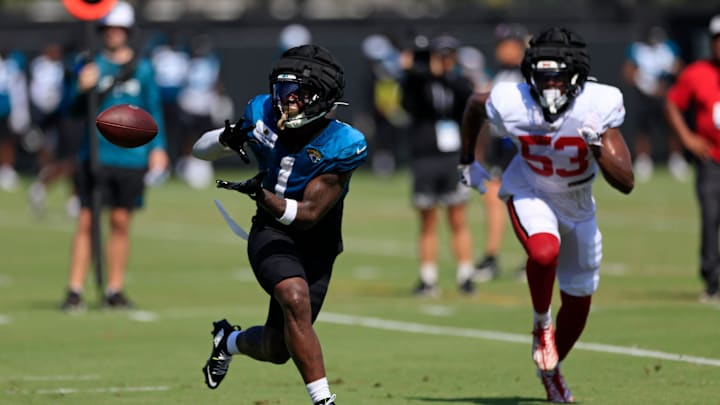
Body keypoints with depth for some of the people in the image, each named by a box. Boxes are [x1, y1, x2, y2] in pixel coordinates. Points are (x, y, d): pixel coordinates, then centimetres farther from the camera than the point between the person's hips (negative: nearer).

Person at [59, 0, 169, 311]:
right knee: (86, 222, -4)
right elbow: (74, 109, 2)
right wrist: (82, 89, -18)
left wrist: (157, 147, 3)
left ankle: (115, 290, 11)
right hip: (94, 154, -1)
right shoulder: (90, 65, 4)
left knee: (121, 223, 4)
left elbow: (153, 110, 12)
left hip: (130, 155, 1)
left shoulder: (142, 69, 6)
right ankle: (75, 291, -4)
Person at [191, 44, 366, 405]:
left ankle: (228, 340, 38)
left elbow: (309, 214, -22)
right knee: (296, 301, -31)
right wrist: (227, 139, -18)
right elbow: (200, 150, 5)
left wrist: (263, 196, -38)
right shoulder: (263, 115, -7)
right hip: (270, 235, 0)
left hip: (315, 246, 0)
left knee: (278, 350, 2)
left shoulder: (340, 147, -18)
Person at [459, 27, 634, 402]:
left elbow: (626, 183, -30)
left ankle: (551, 369, 40)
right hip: (530, 194, -2)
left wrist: (597, 147, -46)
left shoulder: (598, 107, -29)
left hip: (577, 204, 2)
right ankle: (541, 323, -4)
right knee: (544, 252, -35)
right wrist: (469, 161, 8)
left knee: (578, 300, 11)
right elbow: (474, 106, -1)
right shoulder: (511, 104, -28)